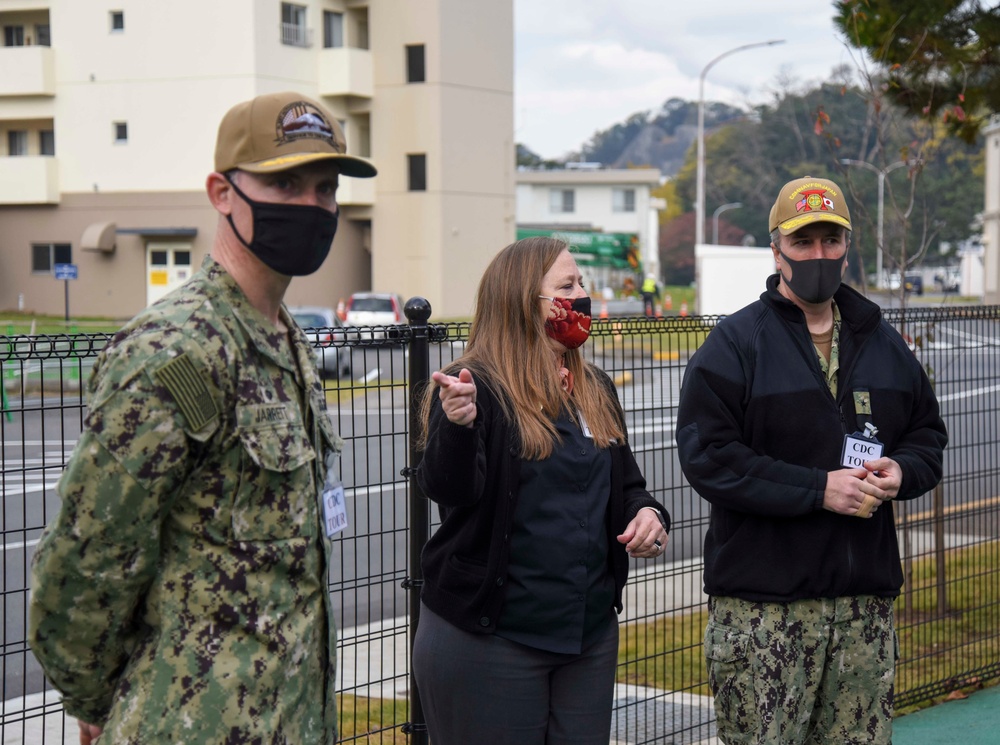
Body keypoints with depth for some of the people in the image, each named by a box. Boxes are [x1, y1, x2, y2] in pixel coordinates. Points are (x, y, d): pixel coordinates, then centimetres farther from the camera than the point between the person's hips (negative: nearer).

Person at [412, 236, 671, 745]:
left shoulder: (595, 391, 12)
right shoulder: (478, 387, -10)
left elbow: (625, 483, 23)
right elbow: (448, 489, -23)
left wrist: (648, 513, 1)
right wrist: (458, 426, -43)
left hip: (590, 632, 7)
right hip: (488, 640, -7)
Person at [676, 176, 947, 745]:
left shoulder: (884, 344, 15)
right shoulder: (735, 344, -3)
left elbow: (928, 435, 22)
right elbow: (707, 457, -12)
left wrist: (901, 471, -3)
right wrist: (818, 489, -17)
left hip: (867, 601, 5)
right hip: (762, 606, -5)